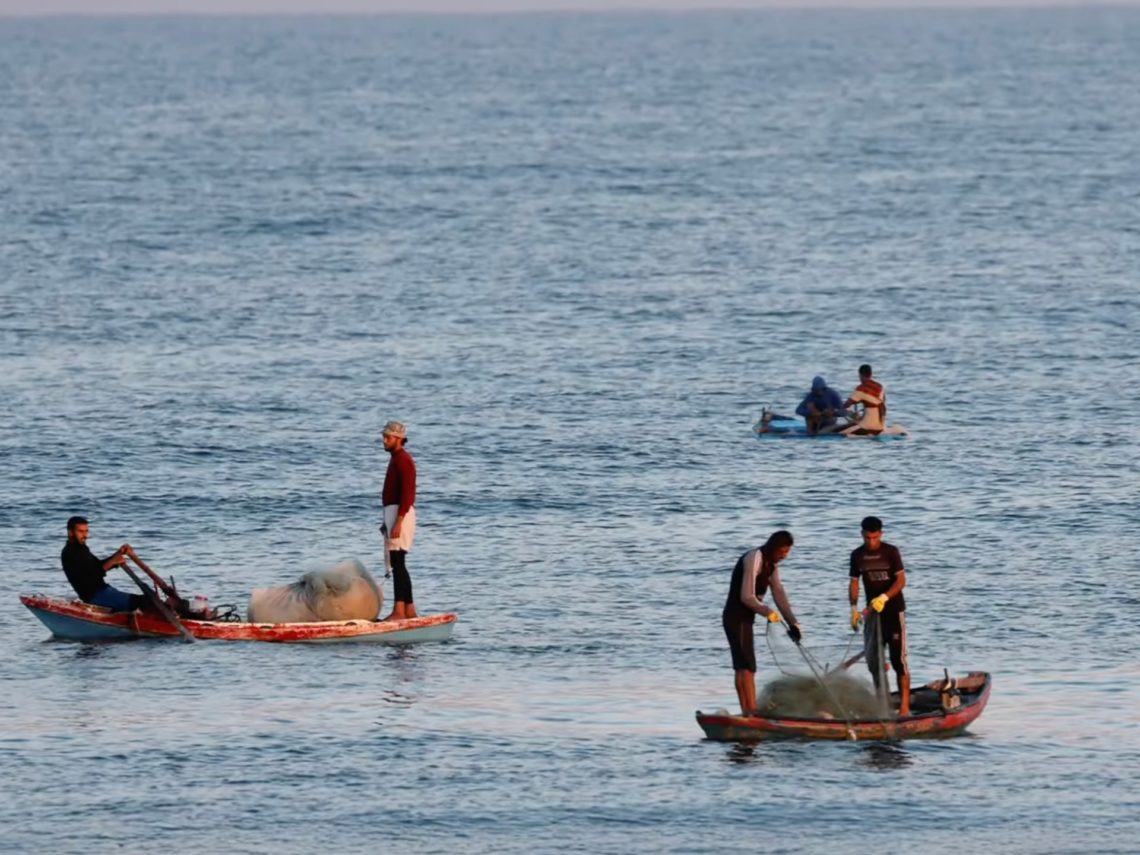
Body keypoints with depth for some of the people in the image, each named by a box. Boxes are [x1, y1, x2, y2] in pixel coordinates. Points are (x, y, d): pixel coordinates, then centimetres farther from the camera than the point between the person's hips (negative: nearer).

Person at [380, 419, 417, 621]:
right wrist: (388, 522, 24)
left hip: (399, 513, -11)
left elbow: (407, 493, -20)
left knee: (397, 562, -13)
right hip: (394, 513, 11)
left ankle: (399, 610, -17)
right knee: (398, 563, 11)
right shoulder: (396, 459, 18)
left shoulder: (403, 460, -13)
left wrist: (398, 522, -26)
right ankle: (409, 609, 14)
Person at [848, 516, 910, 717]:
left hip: (894, 610, -5)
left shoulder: (891, 552, -9)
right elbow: (854, 583, 9)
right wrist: (854, 608, -5)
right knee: (873, 660, 6)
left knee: (898, 659, -10)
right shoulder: (857, 556, 4)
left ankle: (904, 706, -12)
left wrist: (884, 598, -27)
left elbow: (901, 580, -13)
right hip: (872, 612, 5)